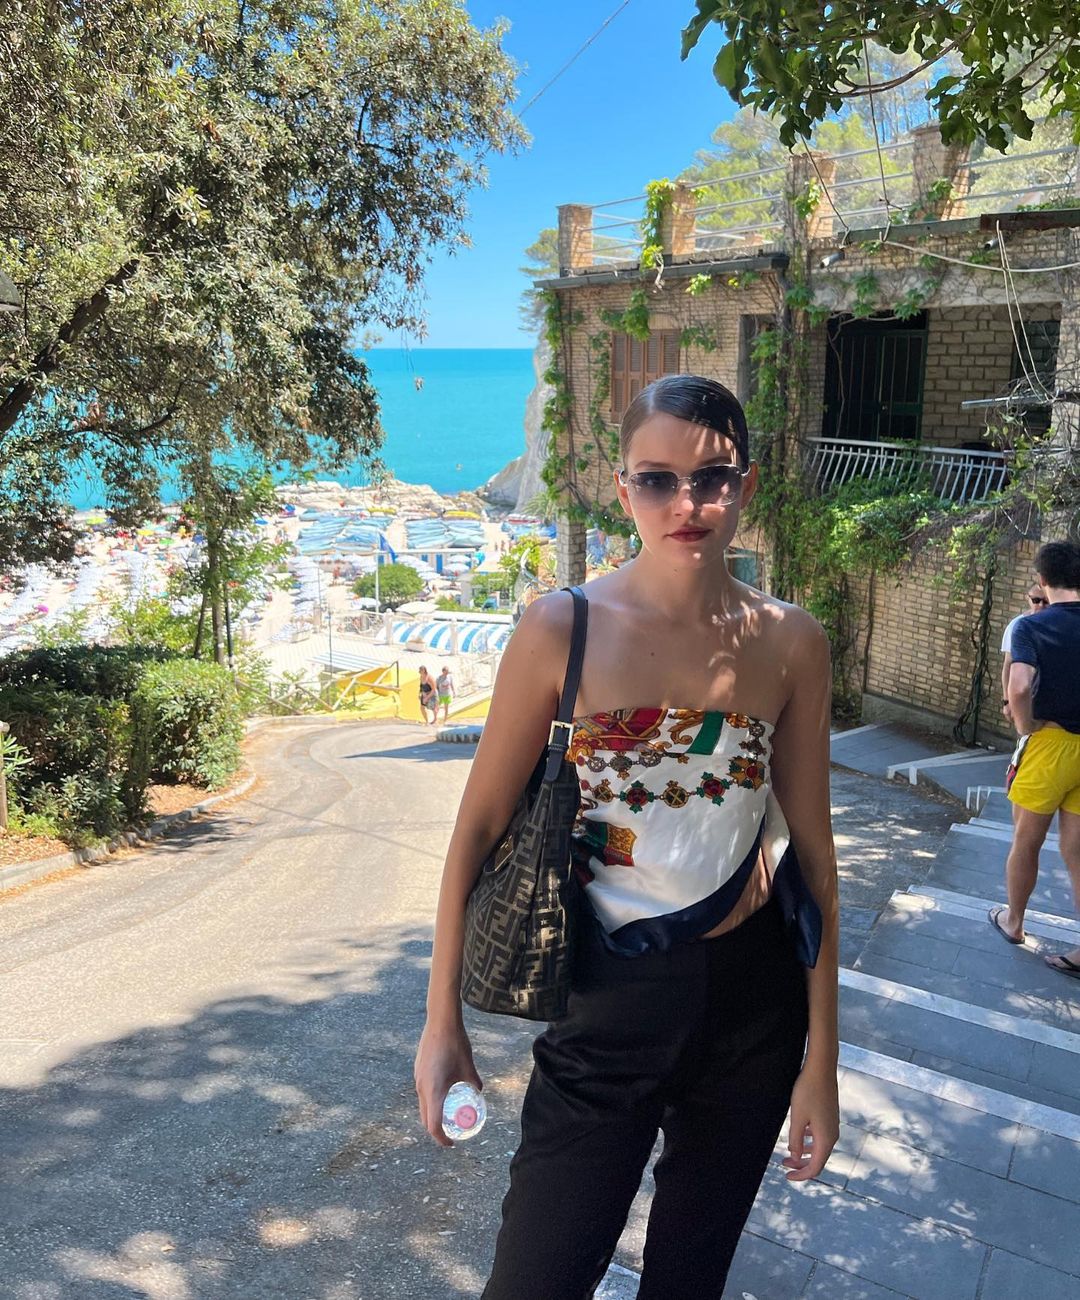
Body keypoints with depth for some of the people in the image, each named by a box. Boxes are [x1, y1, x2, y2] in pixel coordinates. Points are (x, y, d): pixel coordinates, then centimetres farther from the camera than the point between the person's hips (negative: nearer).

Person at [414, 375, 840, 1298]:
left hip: (752, 999, 3)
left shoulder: (790, 643, -6)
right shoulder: (563, 629, -13)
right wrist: (443, 1021, -4)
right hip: (610, 1004, -2)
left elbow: (811, 847, 0)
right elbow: (480, 826, -7)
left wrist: (821, 1056, 2)